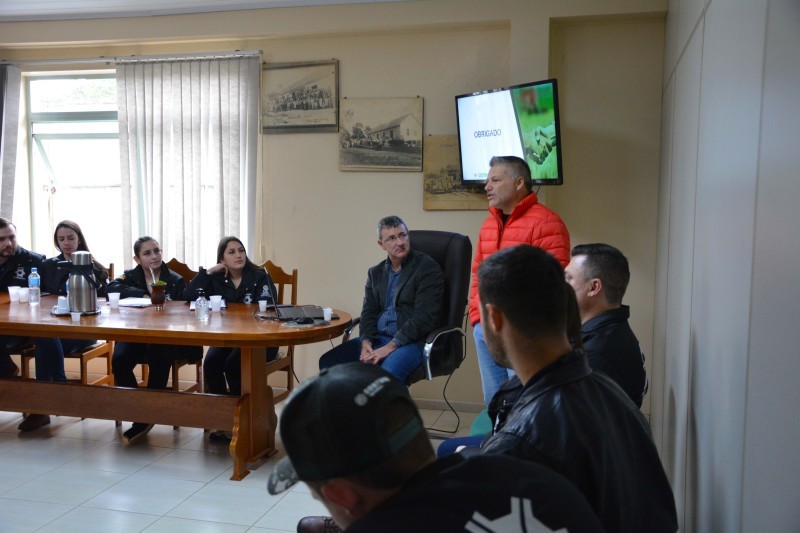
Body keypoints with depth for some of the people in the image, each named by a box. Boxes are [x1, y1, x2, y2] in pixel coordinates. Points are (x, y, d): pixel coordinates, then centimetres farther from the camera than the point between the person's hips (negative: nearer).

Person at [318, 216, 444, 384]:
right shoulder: (375, 273, 16)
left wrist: (390, 347, -17)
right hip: (376, 339, 6)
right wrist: (366, 343, -9)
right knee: (328, 361, -12)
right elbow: (368, 313, 12)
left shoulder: (428, 267, -4)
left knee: (387, 374, -36)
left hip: (411, 341, -6)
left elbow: (424, 317, -12)